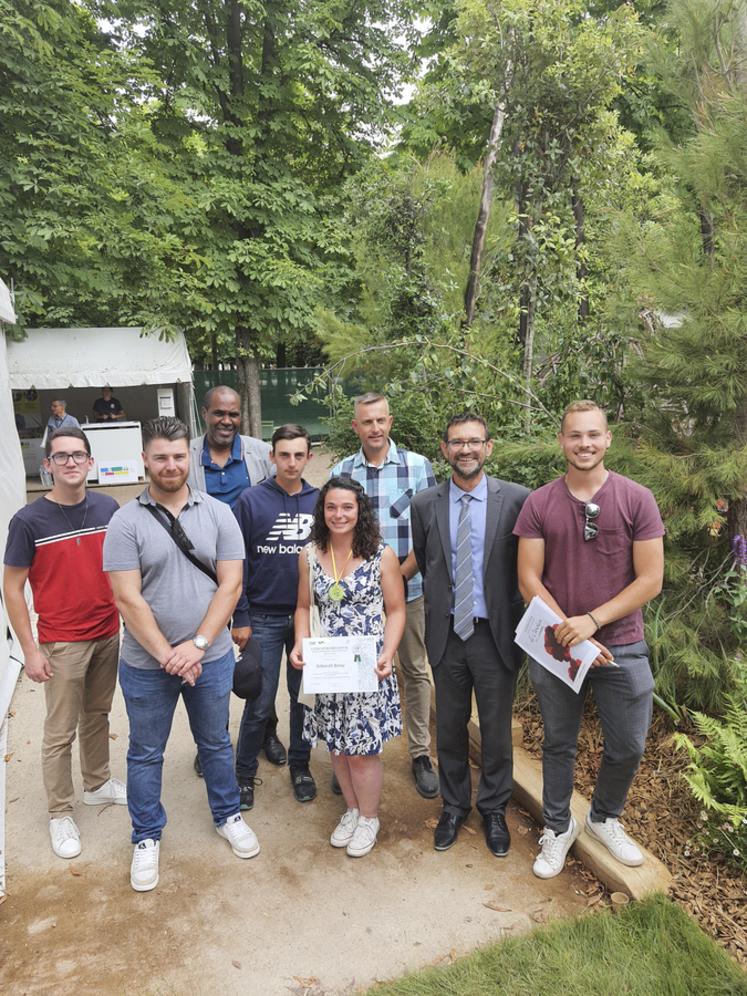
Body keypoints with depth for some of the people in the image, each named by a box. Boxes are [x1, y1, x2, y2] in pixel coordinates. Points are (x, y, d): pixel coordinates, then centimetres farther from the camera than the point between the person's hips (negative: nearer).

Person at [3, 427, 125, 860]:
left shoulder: (108, 508, -3)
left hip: (109, 634, 4)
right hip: (62, 643, -4)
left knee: (98, 715, 20)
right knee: (61, 731, 8)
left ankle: (98, 784, 39)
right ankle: (60, 813, 25)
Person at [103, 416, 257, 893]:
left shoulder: (218, 513, -5)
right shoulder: (126, 522, -10)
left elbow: (230, 586, -7)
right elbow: (128, 599, -13)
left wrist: (196, 644, -15)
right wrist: (167, 655, -16)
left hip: (211, 657, 1)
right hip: (146, 664, -1)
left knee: (216, 742, 19)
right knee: (146, 753, 16)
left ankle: (229, 816, 42)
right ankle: (147, 837, 37)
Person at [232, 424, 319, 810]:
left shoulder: (319, 501, 0)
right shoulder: (251, 500, -7)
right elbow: (237, 563, -6)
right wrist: (240, 618, -7)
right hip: (264, 619, -2)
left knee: (304, 698, 14)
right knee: (259, 704, 6)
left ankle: (300, 766, 34)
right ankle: (245, 773, 26)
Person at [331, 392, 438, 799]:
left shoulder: (417, 465, -3)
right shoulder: (340, 472, 3)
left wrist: (400, 574, -11)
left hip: (409, 587, -1)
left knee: (415, 671, 9)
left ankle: (420, 753, 23)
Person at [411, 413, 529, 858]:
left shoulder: (516, 499, -8)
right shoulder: (425, 505, -1)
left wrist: (519, 623, -3)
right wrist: (440, 606, 8)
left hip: (496, 633, -2)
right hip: (446, 633, 2)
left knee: (497, 730, 14)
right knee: (450, 727, 16)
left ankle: (494, 810, 36)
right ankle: (454, 806, 38)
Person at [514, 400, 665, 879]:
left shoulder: (637, 499, -6)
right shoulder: (539, 504, -4)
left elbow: (650, 580, -8)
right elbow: (529, 579, -5)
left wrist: (592, 621, -17)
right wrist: (568, 633, -15)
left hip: (622, 648, 0)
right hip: (556, 647, 1)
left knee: (627, 747, 12)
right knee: (559, 744, 16)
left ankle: (605, 819, 41)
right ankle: (559, 827, 38)